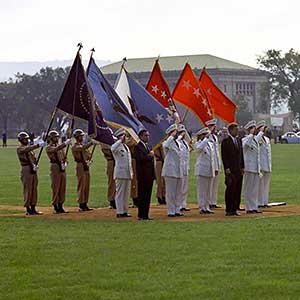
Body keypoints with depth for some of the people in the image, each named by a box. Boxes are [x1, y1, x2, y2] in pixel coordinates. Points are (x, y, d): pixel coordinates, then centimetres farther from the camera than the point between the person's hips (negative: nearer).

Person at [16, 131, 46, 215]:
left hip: (33, 170, 8)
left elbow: (33, 158, 15)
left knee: (34, 189, 8)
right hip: (26, 170, -8)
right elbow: (27, 149, -27)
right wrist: (38, 145, -35)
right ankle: (28, 209, -2)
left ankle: (33, 208, 13)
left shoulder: (30, 148, 20)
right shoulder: (20, 149, -6)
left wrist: (35, 165, -7)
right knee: (27, 190, -6)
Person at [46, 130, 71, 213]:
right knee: (55, 188, -6)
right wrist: (65, 143, -32)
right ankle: (55, 206, -2)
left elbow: (65, 157, 19)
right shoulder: (49, 148, -3)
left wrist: (65, 163, -2)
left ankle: (60, 206, 12)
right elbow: (56, 149, -25)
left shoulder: (60, 147, 19)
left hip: (62, 169, 7)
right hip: (55, 168, -7)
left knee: (62, 188, 7)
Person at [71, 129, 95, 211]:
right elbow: (82, 148, -27)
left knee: (87, 186, 7)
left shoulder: (83, 145, 19)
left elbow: (89, 155, 20)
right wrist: (91, 143, -31)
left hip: (86, 167, 8)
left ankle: (85, 205, 11)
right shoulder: (75, 147, -7)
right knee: (81, 186, -8)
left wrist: (89, 160, -1)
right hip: (80, 167, -8)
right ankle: (81, 205, -7)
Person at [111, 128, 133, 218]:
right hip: (120, 173, -8)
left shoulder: (126, 147, 19)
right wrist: (121, 140, -29)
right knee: (120, 193, -7)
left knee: (126, 193, 10)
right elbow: (113, 149, -33)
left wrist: (131, 173, 19)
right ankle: (120, 212, -7)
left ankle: (125, 211, 14)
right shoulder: (117, 146, -6)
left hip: (128, 173, 8)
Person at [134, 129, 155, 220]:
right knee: (142, 196, -5)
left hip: (150, 175, 8)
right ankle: (141, 215, -1)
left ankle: (145, 215, 12)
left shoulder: (148, 146, 19)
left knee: (148, 196, 9)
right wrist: (149, 155, -10)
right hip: (143, 175, -8)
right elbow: (140, 159, -21)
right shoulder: (138, 147, -8)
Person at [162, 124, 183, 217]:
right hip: (170, 171, -8)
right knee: (170, 192, -4)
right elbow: (166, 146, -33)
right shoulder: (167, 142, -7)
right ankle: (171, 211, -1)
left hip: (178, 171, 8)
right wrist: (172, 136, -23)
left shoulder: (177, 143, 16)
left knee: (178, 192, 10)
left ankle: (177, 210, 17)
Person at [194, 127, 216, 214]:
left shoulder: (210, 144, 16)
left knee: (209, 190, 9)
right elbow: (199, 148, -30)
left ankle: (207, 207, 15)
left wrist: (215, 168, 18)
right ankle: (202, 207, -4)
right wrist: (205, 139, -23)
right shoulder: (198, 144, -4)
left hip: (210, 171, 7)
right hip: (202, 170, -7)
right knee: (202, 190, -5)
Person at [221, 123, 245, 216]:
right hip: (230, 170, -7)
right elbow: (224, 156, -10)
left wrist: (242, 167, 12)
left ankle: (235, 209, 12)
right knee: (230, 190, -5)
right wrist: (227, 169, -15)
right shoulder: (226, 141, -6)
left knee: (238, 190, 6)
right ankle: (229, 210, 0)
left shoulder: (239, 140, 15)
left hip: (238, 170, 7)